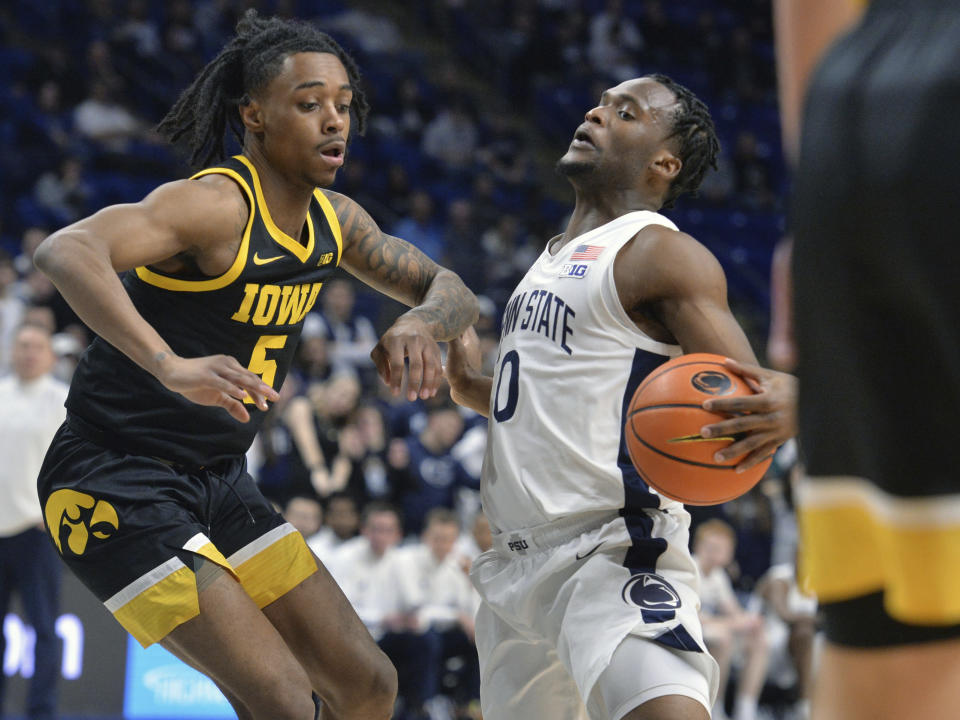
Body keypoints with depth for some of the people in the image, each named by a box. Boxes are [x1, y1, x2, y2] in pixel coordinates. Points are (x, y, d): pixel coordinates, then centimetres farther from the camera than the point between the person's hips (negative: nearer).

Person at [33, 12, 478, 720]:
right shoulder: (215, 204, -22)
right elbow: (65, 251, -38)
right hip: (117, 483, -9)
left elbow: (453, 291, 14)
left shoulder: (334, 219, 5)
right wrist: (170, 366, -53)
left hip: (219, 482, 9)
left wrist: (419, 323, -12)